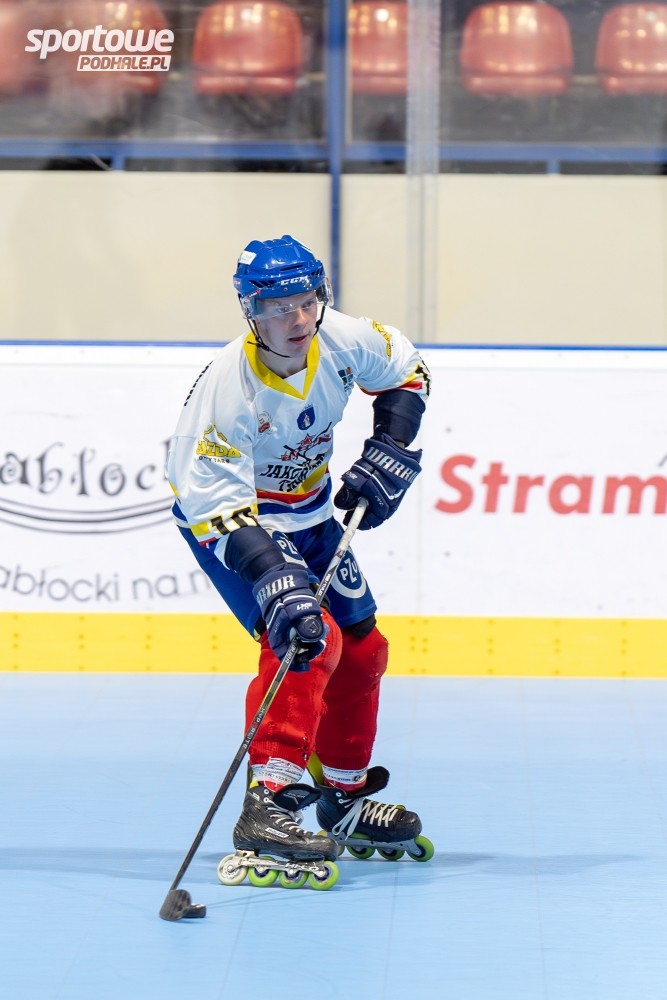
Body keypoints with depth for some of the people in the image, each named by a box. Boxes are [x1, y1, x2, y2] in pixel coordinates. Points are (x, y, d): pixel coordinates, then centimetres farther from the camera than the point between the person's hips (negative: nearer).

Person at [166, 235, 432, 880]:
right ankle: (266, 806, -31)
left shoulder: (343, 342, -17)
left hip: (307, 511, 7)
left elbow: (404, 372, 6)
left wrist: (387, 455, -6)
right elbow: (216, 505, -37)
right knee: (310, 640, -26)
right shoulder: (229, 386, -34)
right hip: (225, 517, -7)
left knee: (362, 648, 13)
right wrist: (276, 582, -47)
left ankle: (345, 798, 32)